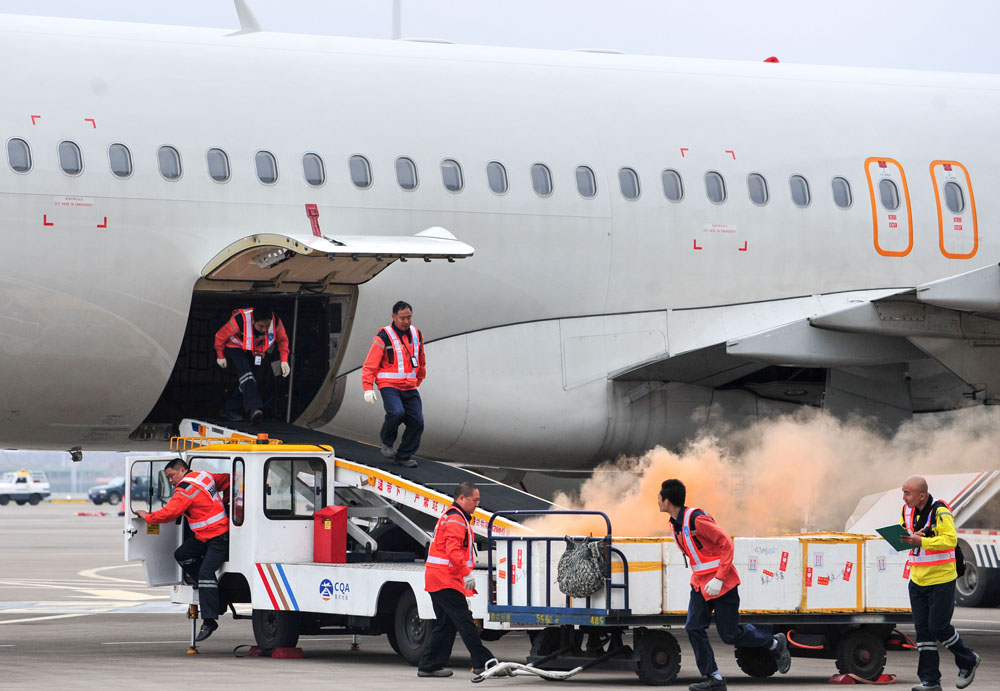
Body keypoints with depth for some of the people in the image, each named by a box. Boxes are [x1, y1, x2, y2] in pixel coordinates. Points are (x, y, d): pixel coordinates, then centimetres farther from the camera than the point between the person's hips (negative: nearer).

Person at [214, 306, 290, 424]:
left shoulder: (275, 322, -27)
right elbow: (220, 336, -20)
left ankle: (230, 410, 10)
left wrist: (284, 360, -14)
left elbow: (282, 339, -5)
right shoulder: (239, 321, -38)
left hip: (255, 352, 5)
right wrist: (220, 356, -6)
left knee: (257, 379, -2)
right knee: (245, 372, -29)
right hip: (235, 347, -5)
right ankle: (254, 409, -43)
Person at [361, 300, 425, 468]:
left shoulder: (416, 335, 9)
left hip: (409, 387, 6)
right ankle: (387, 442, -1)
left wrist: (418, 381, 28)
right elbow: (370, 365, -9)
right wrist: (368, 388, -16)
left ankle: (404, 456, 13)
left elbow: (421, 362, 26)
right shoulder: (384, 337, -9)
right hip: (389, 385, -6)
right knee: (396, 412, -28)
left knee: (417, 421, -2)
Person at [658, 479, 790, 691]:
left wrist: (718, 578, -24)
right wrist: (698, 575, 15)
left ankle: (776, 644, 21)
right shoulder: (675, 524, 7)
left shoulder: (697, 520, -22)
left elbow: (726, 544, -21)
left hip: (721, 584, -8)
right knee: (693, 628, -4)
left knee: (730, 634, -2)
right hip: (700, 584, 8)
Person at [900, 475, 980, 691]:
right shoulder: (907, 510, 5)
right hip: (917, 579, 7)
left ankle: (968, 662, 20)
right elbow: (903, 534, 14)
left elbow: (950, 540, -28)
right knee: (923, 629, 4)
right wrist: (909, 538, -10)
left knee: (939, 627, -5)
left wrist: (921, 541, -36)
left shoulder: (940, 512, -18)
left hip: (941, 579, -7)